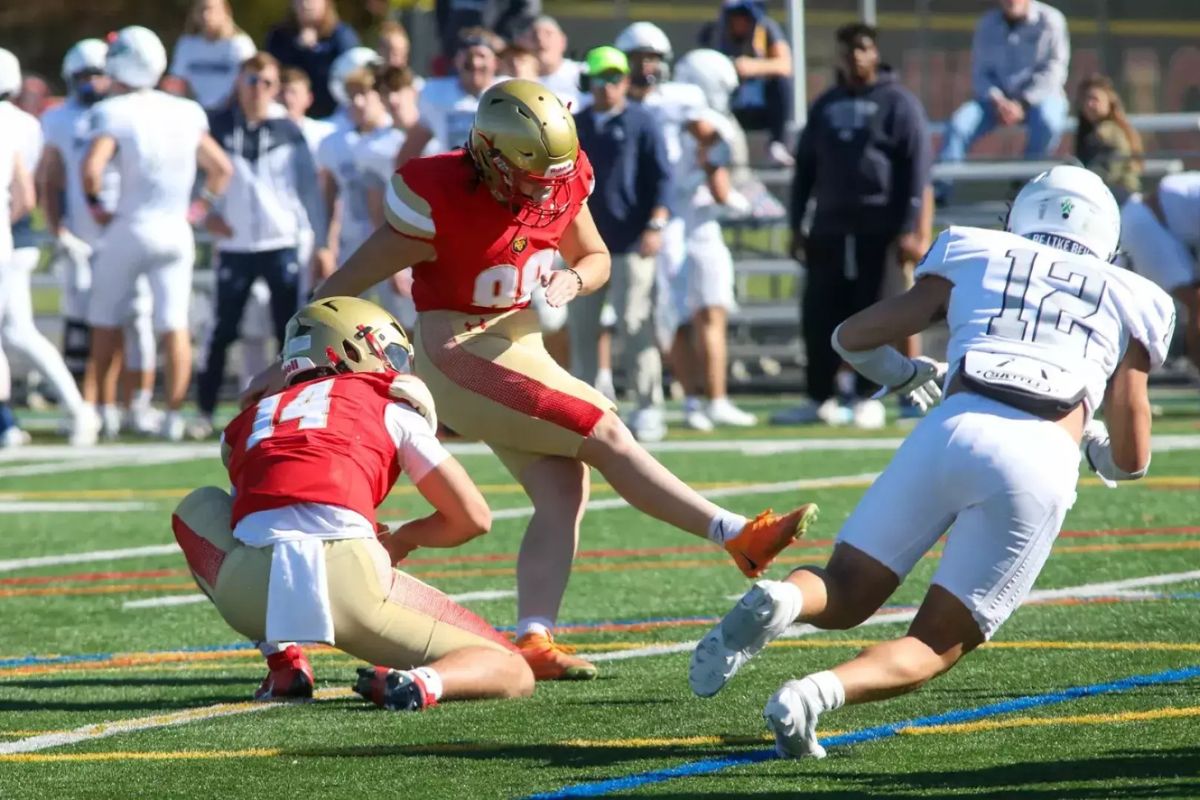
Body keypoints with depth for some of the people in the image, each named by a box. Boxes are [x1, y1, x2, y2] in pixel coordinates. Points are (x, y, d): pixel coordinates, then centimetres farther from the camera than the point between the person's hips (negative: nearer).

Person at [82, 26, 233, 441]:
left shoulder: (116, 114, -13)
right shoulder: (186, 114, 4)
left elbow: (92, 168, -25)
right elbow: (221, 168, 11)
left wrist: (96, 206, -8)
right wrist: (199, 208, 16)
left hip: (130, 228, -4)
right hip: (175, 231, 4)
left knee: (106, 321, 12)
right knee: (175, 325, 3)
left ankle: (104, 408, 16)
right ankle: (174, 414, -2)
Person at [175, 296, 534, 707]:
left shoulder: (250, 419, 30)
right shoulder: (389, 408, 21)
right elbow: (473, 516, 19)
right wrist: (404, 539, 39)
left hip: (248, 590, 2)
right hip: (347, 578, -2)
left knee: (197, 509, 38)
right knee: (510, 673, 14)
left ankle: (282, 661, 19)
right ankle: (425, 683, -20)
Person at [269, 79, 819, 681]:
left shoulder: (563, 183, -2)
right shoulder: (442, 202, -22)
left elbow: (596, 258, 14)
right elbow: (347, 284, -14)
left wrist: (572, 280, -11)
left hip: (521, 350, 8)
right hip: (461, 358, -8)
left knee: (563, 493, -7)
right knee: (604, 436, -16)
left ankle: (533, 640, -13)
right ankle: (738, 537, -18)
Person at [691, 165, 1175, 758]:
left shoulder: (976, 256, 24)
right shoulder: (1128, 301, 24)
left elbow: (853, 338, 24)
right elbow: (1130, 460, 22)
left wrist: (908, 377, 43)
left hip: (953, 429, 1)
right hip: (1042, 465, -1)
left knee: (843, 597, 15)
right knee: (936, 647, 7)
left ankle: (778, 600, -22)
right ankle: (818, 693, -24)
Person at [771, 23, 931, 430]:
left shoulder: (897, 103, -1)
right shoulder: (825, 106, 15)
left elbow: (916, 168, -6)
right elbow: (805, 167, 19)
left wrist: (908, 228, -12)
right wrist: (796, 224, 14)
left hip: (879, 228, -5)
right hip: (829, 227, 5)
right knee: (819, 315, 2)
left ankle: (868, 398, 5)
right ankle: (821, 398, 11)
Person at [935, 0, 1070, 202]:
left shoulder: (1050, 20, -9)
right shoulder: (987, 24, 2)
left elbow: (1053, 71, -12)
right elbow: (980, 73, 2)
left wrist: (1023, 104, -22)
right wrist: (996, 101, -18)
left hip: (1040, 95, -3)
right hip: (999, 98, 3)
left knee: (1047, 120, -36)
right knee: (960, 123, -22)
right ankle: (940, 189, -20)